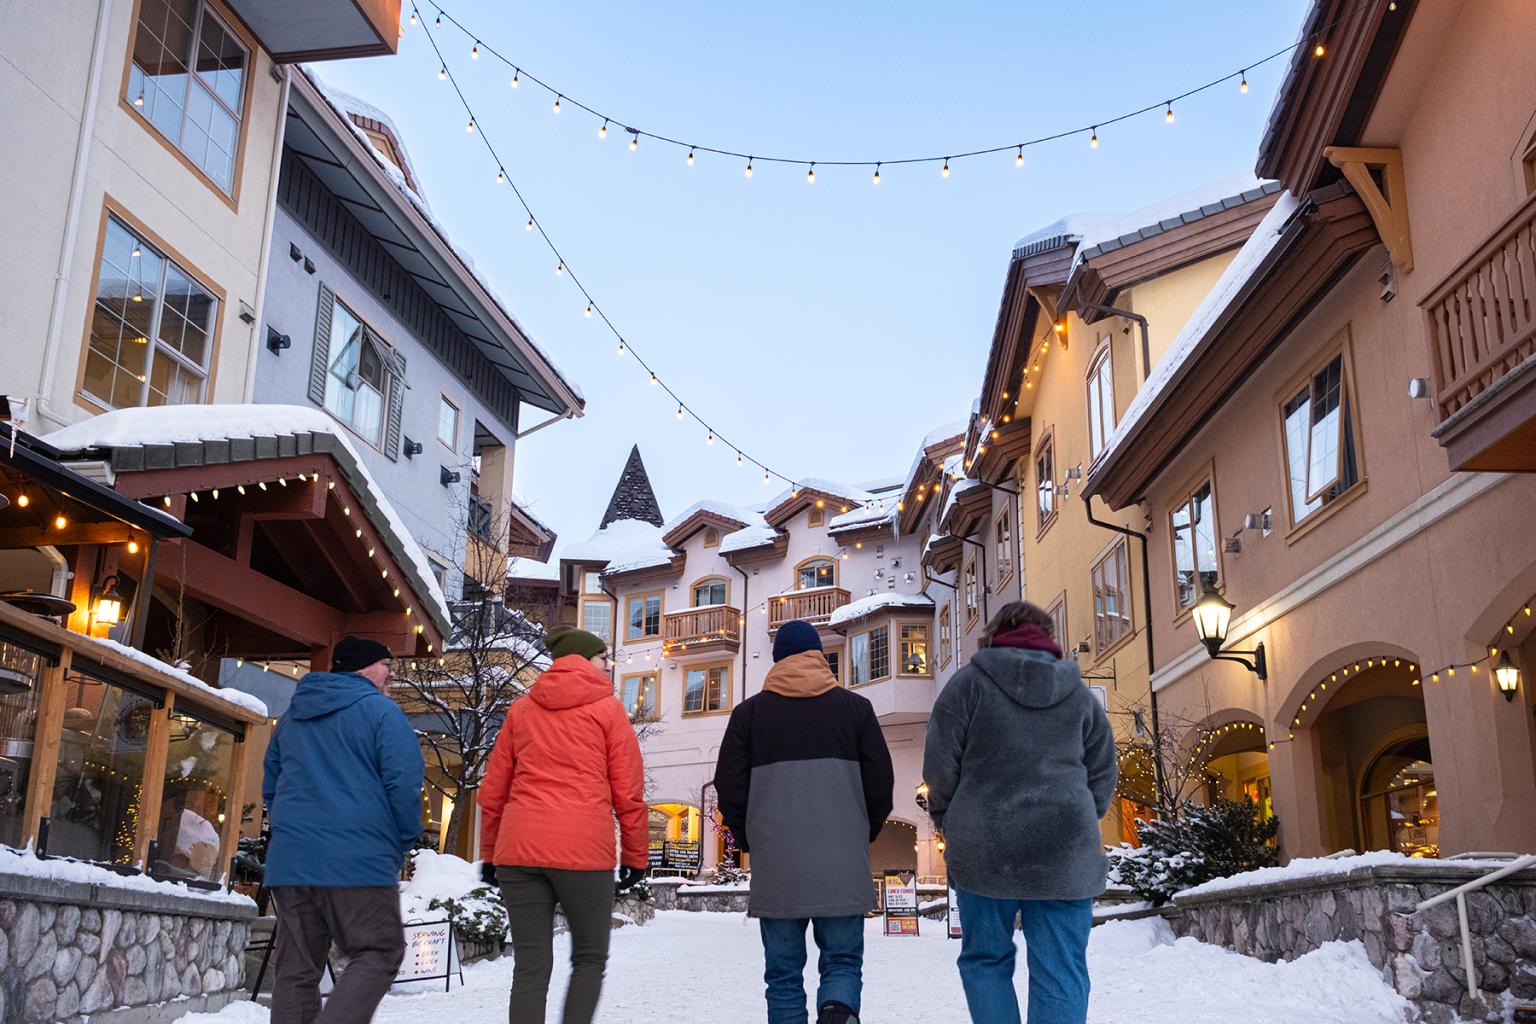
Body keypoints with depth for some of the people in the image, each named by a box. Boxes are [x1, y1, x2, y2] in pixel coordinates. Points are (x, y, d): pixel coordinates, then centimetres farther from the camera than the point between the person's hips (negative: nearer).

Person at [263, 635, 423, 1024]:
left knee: (296, 969, 9)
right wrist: (403, 842, 3)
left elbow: (270, 786, 27)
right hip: (359, 860, -6)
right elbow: (403, 782, -10)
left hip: (289, 860, 7)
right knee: (378, 954, 0)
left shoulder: (292, 717, 20)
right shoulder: (381, 710, -3)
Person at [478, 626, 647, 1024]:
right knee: (590, 960, 13)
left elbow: (492, 790, 17)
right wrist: (637, 855, 11)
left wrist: (489, 853, 24)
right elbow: (628, 793, 3)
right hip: (583, 849, -3)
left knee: (530, 969, 7)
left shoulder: (521, 709, 16)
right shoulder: (607, 708, 5)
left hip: (519, 847, 4)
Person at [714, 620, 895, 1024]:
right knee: (842, 960, 8)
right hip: (841, 866, 0)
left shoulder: (749, 712, 6)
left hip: (775, 865, 0)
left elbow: (729, 787, 4)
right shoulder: (855, 707, 6)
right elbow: (881, 783, 5)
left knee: (784, 971, 10)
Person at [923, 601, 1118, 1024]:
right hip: (1066, 849, 2)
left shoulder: (971, 680, 1)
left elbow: (940, 765, -3)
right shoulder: (1078, 691, 11)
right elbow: (1103, 772, 13)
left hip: (984, 847, -2)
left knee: (986, 958, 11)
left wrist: (947, 821, 11)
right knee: (1061, 970, 3)